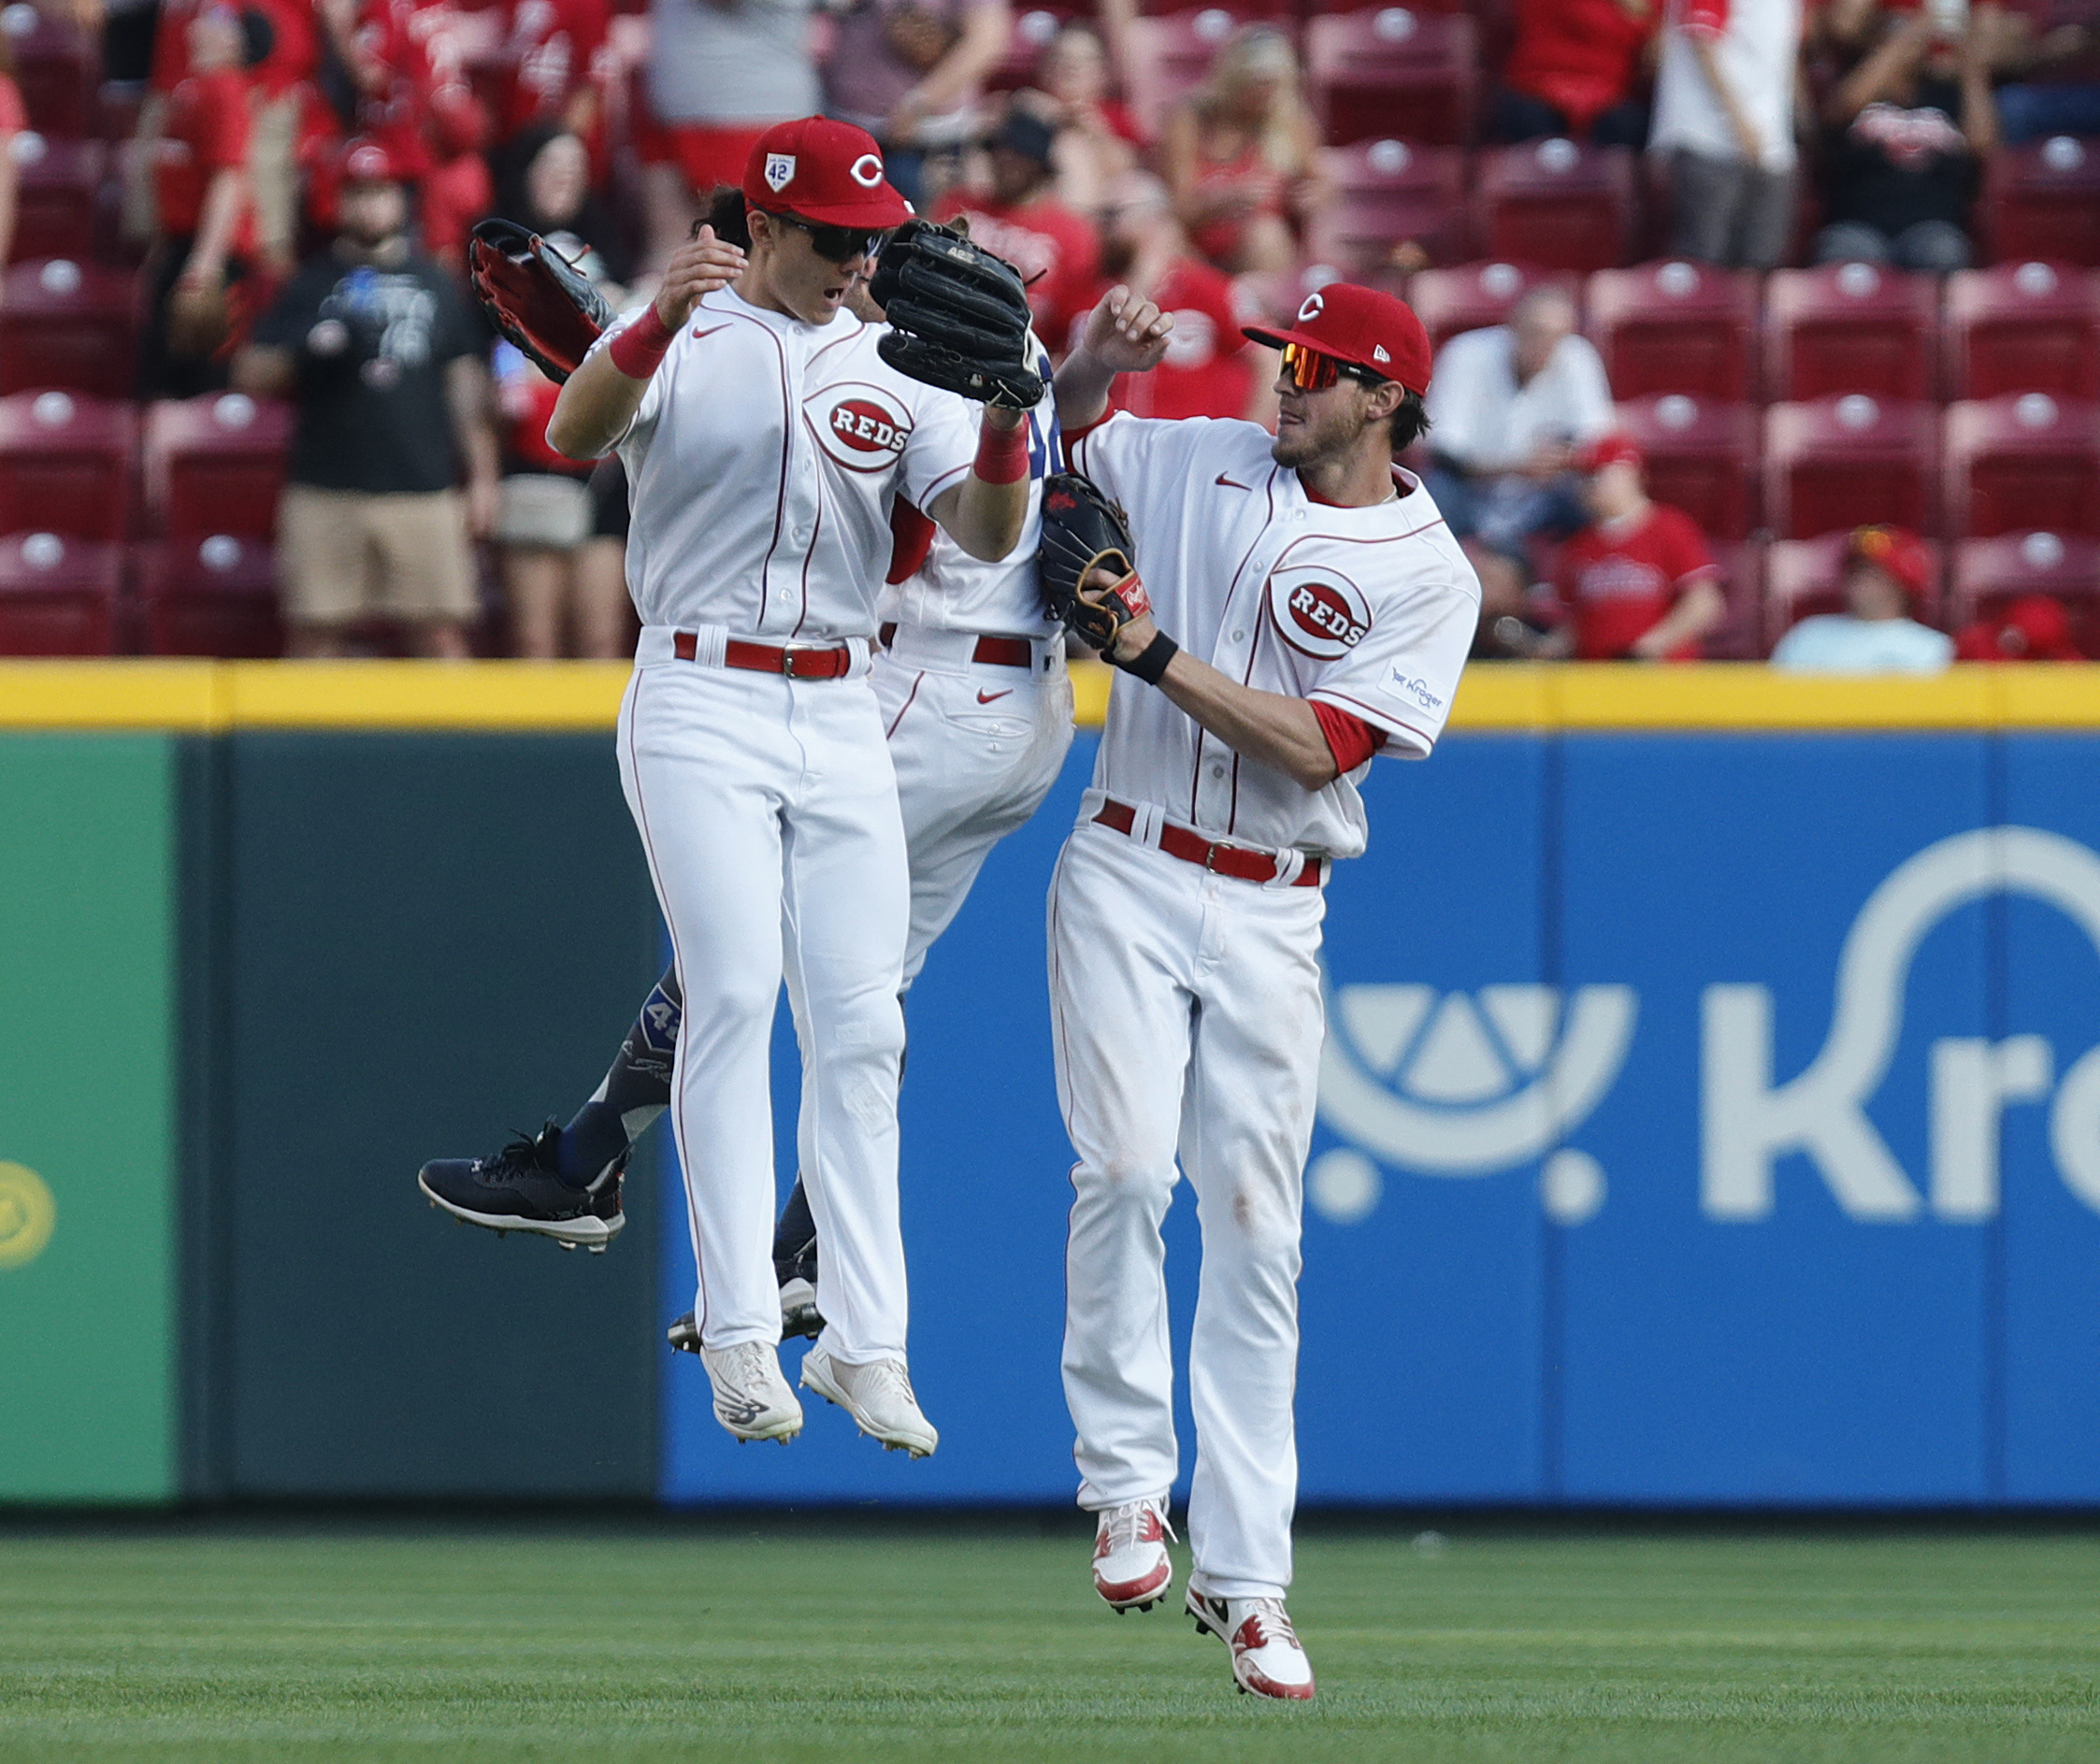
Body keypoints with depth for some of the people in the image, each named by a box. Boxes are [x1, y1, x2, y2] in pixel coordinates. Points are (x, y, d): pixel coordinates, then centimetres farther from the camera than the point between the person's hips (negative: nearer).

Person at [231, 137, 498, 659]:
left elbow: (466, 382, 14)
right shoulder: (311, 285, 8)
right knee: (316, 633, 0)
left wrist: (482, 478, 9)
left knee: (443, 632, -4)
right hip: (326, 492, -1)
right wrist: (305, 353, -14)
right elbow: (250, 374, 5)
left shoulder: (435, 283, 13)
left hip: (423, 492, 1)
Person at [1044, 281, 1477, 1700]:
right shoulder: (1202, 463, 6)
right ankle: (1129, 1486, -6)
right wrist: (1092, 369, 0)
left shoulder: (1430, 576, -4)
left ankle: (1246, 1582, 3)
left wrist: (1157, 654, -20)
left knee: (1254, 1233, 0)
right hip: (1127, 877, 1)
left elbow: (1314, 748, -14)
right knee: (1126, 1168, -17)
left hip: (1269, 916, -1)